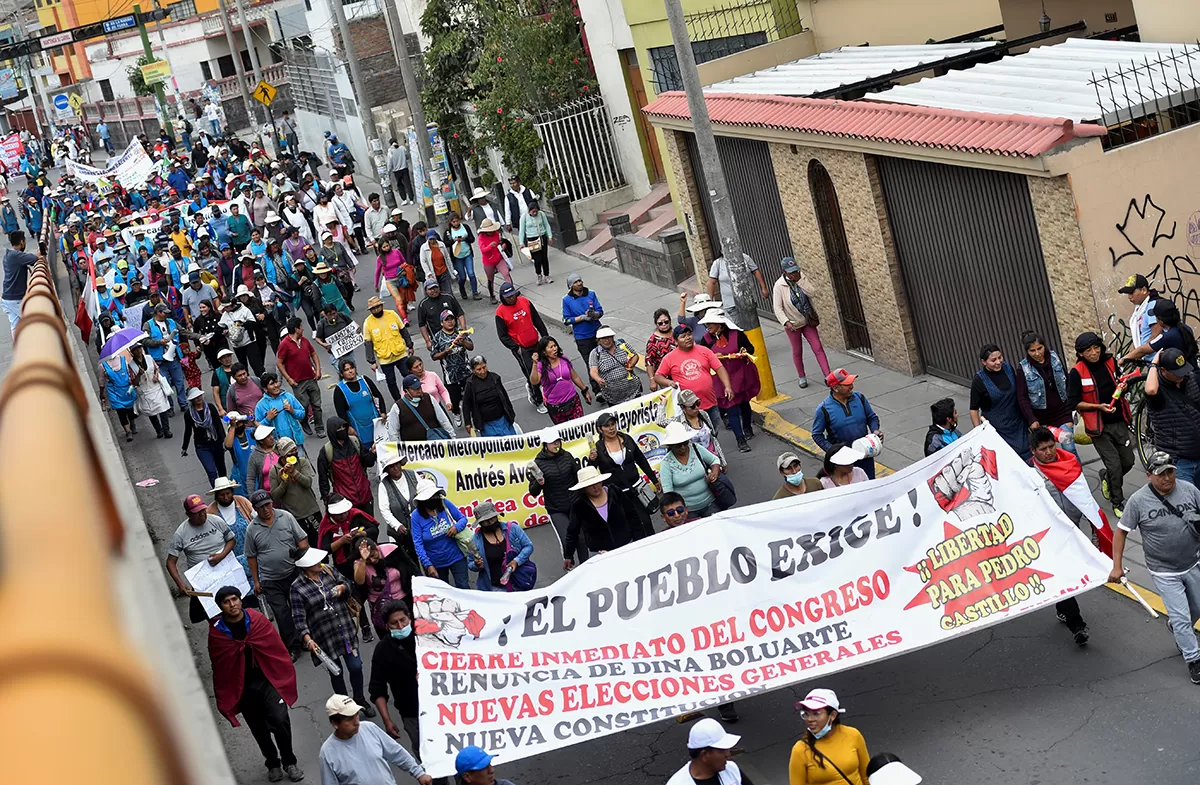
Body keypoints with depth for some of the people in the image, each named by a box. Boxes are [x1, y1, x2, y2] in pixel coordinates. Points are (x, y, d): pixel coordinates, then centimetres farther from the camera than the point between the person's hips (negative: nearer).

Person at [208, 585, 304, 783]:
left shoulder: (257, 620, -8)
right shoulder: (216, 631, -9)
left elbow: (277, 648, -3)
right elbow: (218, 666, 0)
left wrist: (285, 675, -3)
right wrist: (225, 696, 5)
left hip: (268, 680, -1)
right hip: (241, 688, 1)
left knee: (280, 720, -15)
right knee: (259, 729, 14)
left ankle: (289, 762, 7)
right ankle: (273, 763, 37)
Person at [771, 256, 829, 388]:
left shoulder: (802, 277, -6)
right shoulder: (779, 286, -16)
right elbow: (777, 307, -17)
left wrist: (799, 281, -27)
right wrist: (786, 322, -27)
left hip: (808, 321, 3)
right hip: (793, 324, -3)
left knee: (818, 348, -2)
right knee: (797, 352, 12)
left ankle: (827, 376, -2)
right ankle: (802, 377, 30)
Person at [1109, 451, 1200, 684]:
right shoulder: (1138, 501, -16)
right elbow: (1121, 532, -8)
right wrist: (1117, 566, -11)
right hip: (1164, 573, -4)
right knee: (1181, 617, -2)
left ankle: (1177, 630, 52)